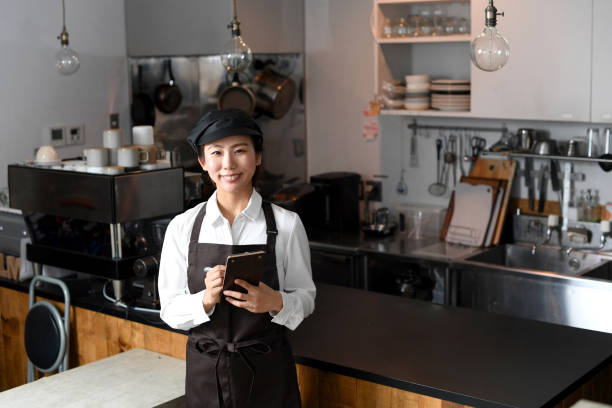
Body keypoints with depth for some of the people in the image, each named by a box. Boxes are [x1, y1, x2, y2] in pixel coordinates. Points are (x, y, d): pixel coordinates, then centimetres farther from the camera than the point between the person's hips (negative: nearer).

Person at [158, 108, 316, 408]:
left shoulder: (286, 225, -8)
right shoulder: (183, 227, -4)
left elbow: (305, 298, -2)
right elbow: (170, 310, -3)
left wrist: (275, 302, -22)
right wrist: (206, 300, -22)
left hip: (267, 372, -1)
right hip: (205, 371, 1)